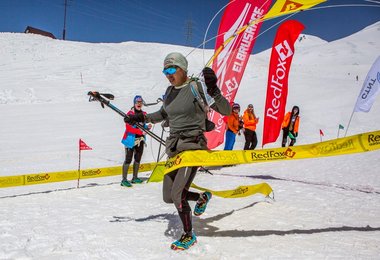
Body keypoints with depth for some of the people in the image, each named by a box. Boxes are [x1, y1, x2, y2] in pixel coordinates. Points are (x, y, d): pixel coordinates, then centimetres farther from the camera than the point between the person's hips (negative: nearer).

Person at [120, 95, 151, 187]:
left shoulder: (144, 114, 7)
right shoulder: (130, 114, -12)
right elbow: (128, 128, -19)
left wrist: (147, 127, -3)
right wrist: (140, 131, -25)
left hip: (140, 139, 7)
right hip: (131, 139, -7)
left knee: (138, 159, 14)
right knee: (128, 159, -8)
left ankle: (135, 178, 27)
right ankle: (124, 180, -4)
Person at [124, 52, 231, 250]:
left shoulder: (196, 87, -10)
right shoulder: (169, 92, 9)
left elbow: (226, 111, -15)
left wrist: (214, 91, -31)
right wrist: (142, 118, 18)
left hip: (193, 146, -7)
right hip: (174, 148, 7)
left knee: (177, 194, -15)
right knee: (168, 197, 9)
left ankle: (189, 235, 8)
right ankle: (203, 196, 35)